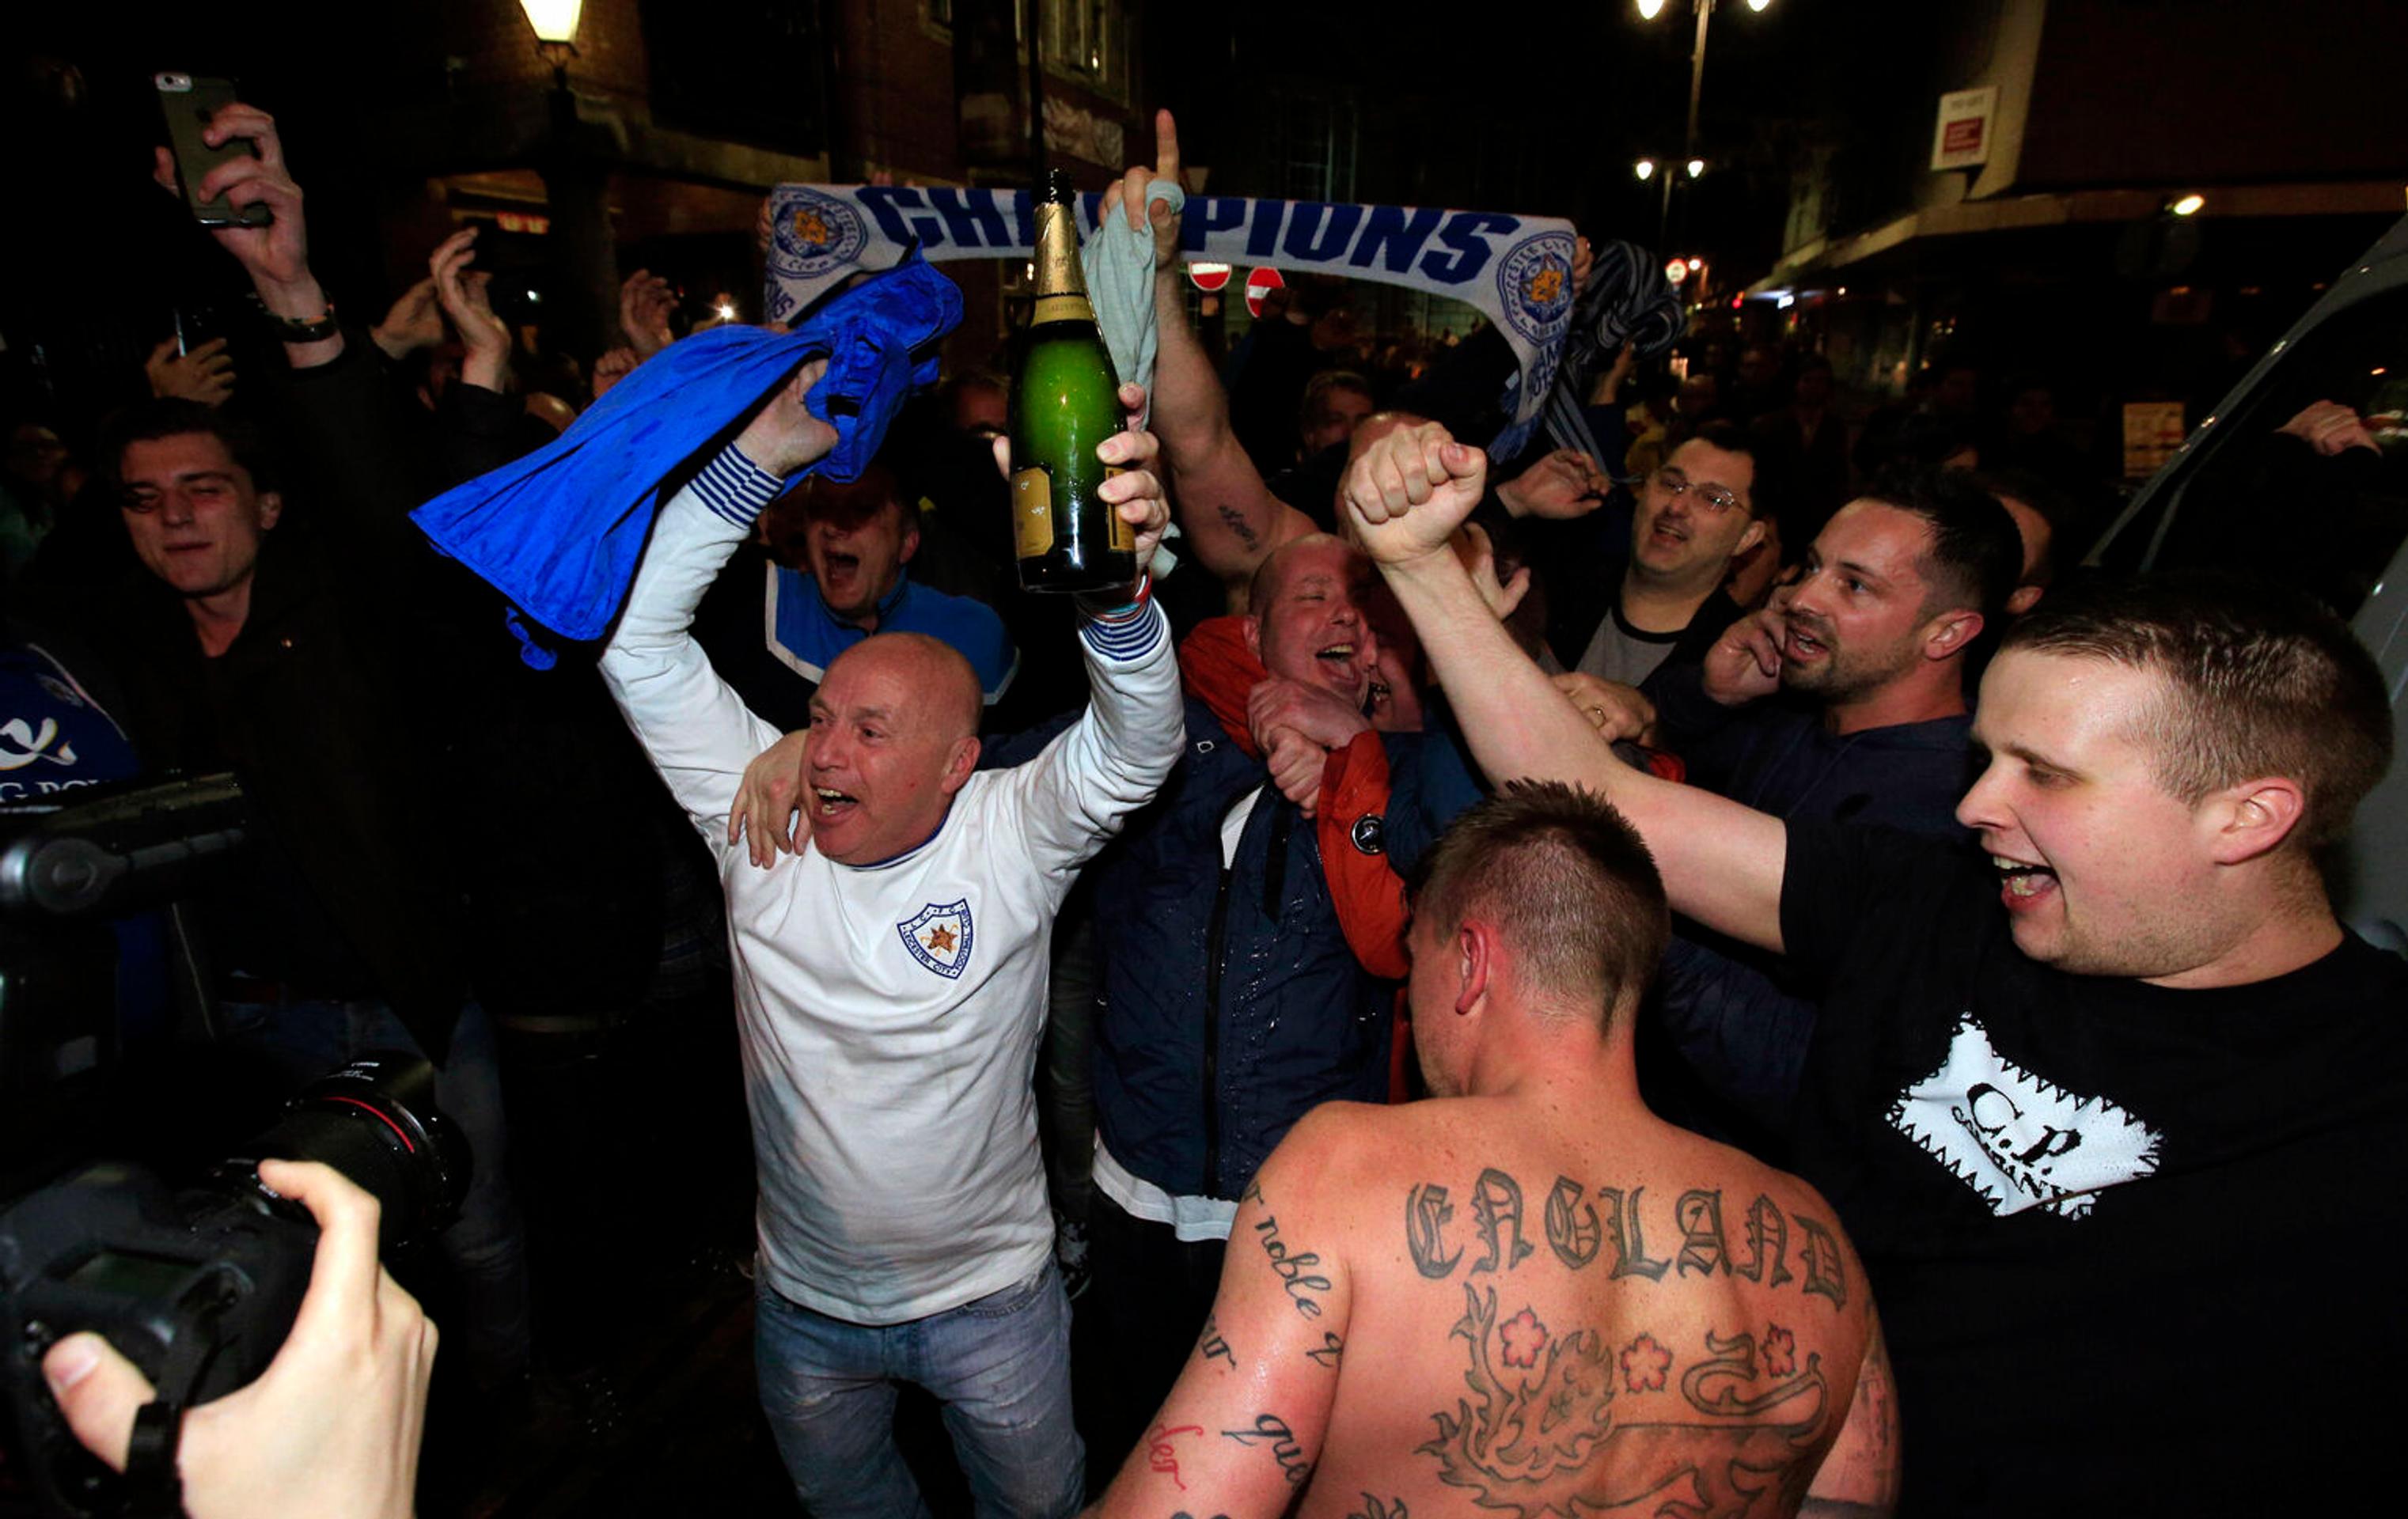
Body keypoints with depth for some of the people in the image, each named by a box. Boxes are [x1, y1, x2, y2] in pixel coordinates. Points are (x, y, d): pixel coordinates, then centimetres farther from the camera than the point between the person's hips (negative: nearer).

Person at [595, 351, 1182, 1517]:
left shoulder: (1008, 837, -22)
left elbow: (1135, 745, -39)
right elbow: (635, 637, -19)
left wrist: (1114, 585, -59)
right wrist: (754, 457, -28)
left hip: (990, 1298, -2)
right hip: (805, 1300, 3)